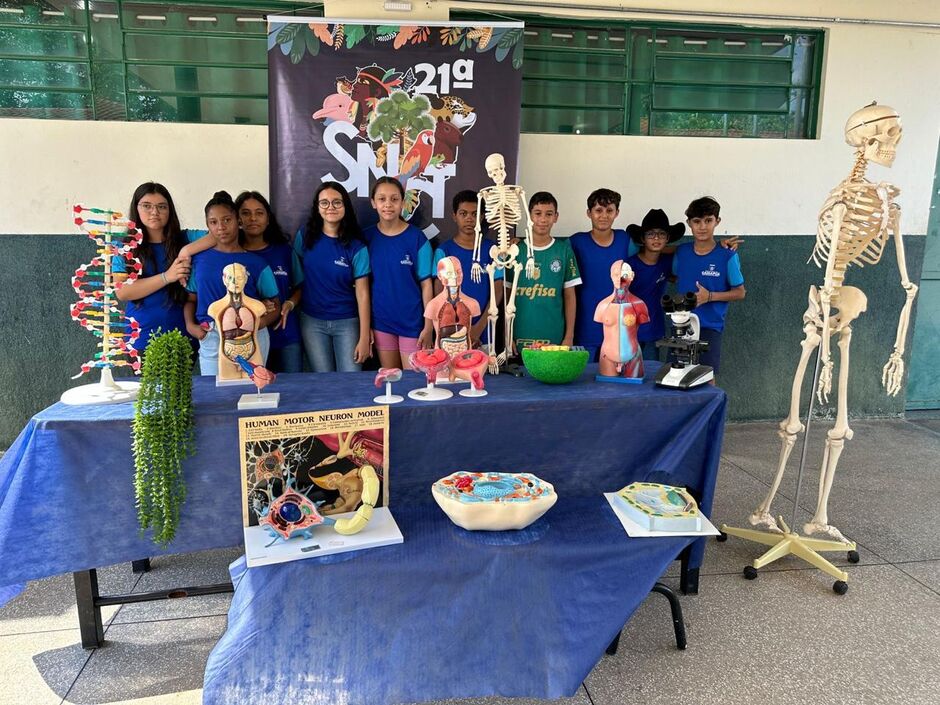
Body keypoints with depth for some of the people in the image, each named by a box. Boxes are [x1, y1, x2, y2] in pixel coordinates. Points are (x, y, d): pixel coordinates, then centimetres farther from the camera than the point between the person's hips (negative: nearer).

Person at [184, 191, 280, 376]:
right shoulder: (199, 259, 6)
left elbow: (274, 305, 3)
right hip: (211, 338, 1)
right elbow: (191, 299, 12)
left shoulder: (256, 262, 2)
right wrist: (190, 325, -5)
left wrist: (260, 322, -15)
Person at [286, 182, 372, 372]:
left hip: (347, 322, -1)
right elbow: (299, 277, 8)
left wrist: (364, 337, -8)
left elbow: (362, 294, -6)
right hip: (312, 321, 1)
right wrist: (291, 302, -12)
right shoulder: (305, 236, -1)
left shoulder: (356, 247, -6)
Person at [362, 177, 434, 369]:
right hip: (381, 321, 3)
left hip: (412, 321, -2)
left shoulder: (417, 238, -8)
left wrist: (428, 326, -9)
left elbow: (426, 284, -6)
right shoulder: (367, 237, 0)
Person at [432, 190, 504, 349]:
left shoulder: (491, 250, 2)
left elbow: (498, 291, 0)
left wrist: (479, 327, -10)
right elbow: (440, 294, -4)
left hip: (483, 333, 1)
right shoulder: (443, 251, -2)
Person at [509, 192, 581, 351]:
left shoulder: (564, 250, 1)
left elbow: (569, 296, 4)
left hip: (554, 339, 0)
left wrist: (569, 336, 0)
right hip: (519, 339, 0)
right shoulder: (515, 250, 1)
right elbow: (507, 296, 3)